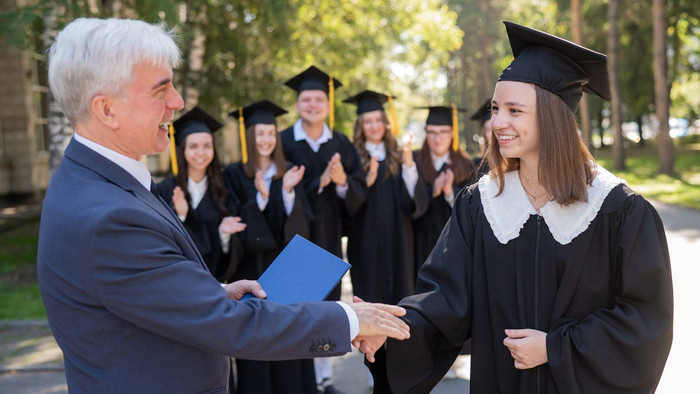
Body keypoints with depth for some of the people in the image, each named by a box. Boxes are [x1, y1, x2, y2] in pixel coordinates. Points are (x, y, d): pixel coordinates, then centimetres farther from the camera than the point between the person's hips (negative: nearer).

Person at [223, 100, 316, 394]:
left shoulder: (288, 174, 8)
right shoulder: (234, 175, -3)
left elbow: (302, 219, 0)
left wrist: (288, 192, -18)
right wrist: (260, 197, -23)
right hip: (252, 267, -3)